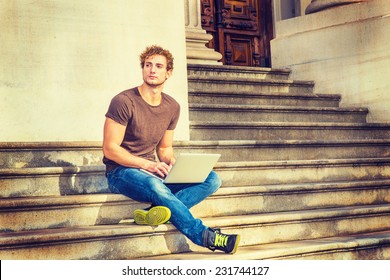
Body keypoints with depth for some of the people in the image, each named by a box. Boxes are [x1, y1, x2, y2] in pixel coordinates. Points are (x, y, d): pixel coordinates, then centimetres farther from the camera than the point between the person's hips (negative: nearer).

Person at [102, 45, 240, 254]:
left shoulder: (172, 107, 8)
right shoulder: (123, 101, -11)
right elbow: (110, 149, -13)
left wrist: (171, 163, -7)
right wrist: (147, 164, -22)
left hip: (153, 171, 7)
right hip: (121, 172, -6)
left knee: (212, 179, -13)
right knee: (155, 186, -41)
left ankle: (151, 213, -36)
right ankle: (208, 237, -31)